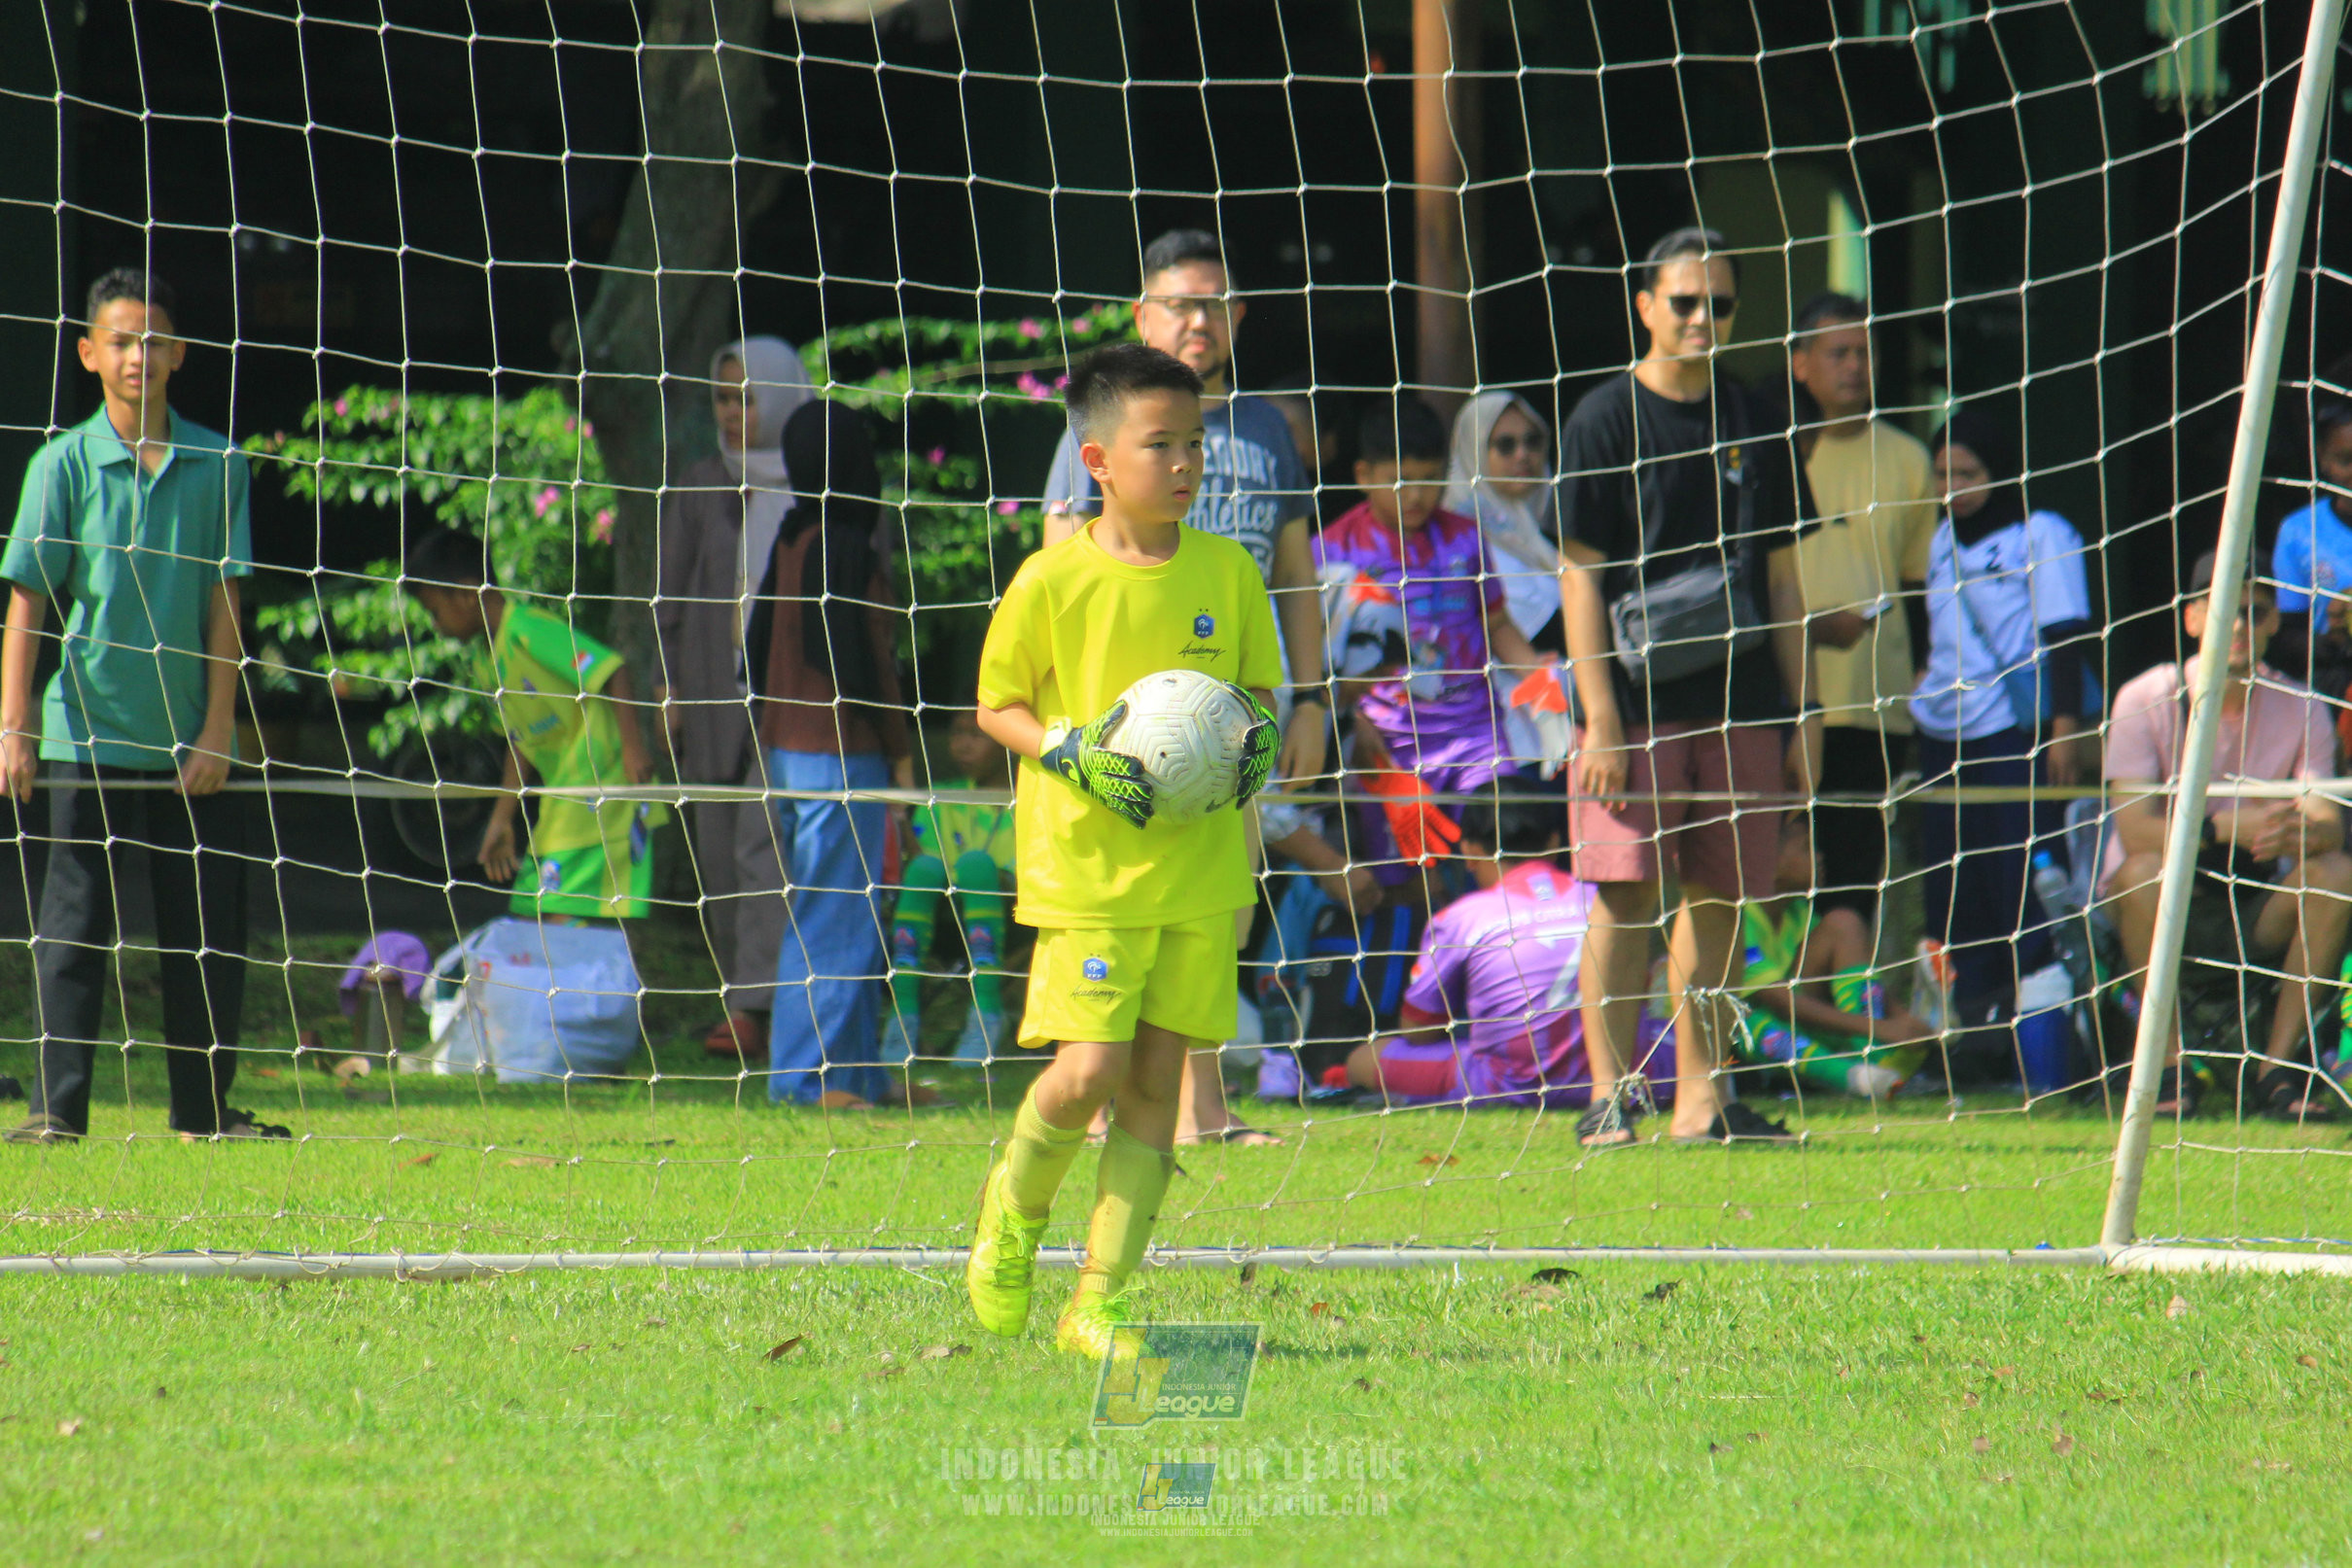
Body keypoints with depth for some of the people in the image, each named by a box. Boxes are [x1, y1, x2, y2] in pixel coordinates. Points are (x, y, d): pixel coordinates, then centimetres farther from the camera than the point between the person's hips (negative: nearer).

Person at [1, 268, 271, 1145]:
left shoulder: (218, 466, 3)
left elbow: (223, 603, 4)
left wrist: (216, 730, -2)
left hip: (192, 742, 2)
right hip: (91, 735, -2)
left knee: (209, 933, 5)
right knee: (75, 925, -2)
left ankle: (205, 1107, 15)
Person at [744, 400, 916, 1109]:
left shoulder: (792, 539, 11)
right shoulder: (844, 547, -15)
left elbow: (759, 643, 16)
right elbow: (851, 658, -18)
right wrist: (898, 749, -10)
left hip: (788, 749, 9)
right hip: (841, 754, -9)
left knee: (849, 916, 15)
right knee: (834, 916, -5)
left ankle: (858, 1069, 18)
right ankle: (810, 1071, -5)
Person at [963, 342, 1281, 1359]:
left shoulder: (1228, 572, 4)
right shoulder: (1052, 580, -7)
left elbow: (1256, 685, 17)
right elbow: (997, 706, 1)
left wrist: (1257, 737, -5)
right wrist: (1074, 753, -16)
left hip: (1202, 864, 4)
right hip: (1086, 865, -4)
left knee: (1157, 1081, 2)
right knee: (1090, 1069, -13)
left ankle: (1098, 1302, 9)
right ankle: (1016, 1206, 19)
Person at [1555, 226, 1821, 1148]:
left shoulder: (1753, 428, 13)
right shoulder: (1605, 421, -1)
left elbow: (1780, 579, 17)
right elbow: (1580, 576, -5)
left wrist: (1802, 716, 11)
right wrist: (1600, 716, -12)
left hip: (1739, 706, 4)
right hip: (1636, 703, -4)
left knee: (1720, 897, 4)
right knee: (1624, 891, -8)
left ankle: (1700, 1098, 9)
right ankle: (1609, 1094, -5)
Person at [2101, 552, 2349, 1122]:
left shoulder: (2302, 710, -2)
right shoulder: (2146, 700, -10)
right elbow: (2135, 831, -21)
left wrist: (2298, 833, -41)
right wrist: (2227, 829, -38)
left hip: (2259, 914, 2)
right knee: (2146, 871, -35)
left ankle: (2279, 1066, -19)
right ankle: (2165, 1066, -23)